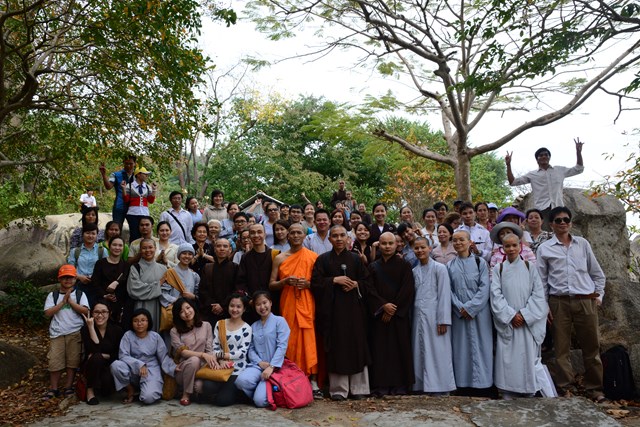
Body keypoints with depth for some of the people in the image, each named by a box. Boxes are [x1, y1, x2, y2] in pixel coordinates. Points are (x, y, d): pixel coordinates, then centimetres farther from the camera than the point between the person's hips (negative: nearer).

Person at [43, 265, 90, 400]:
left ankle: (68, 387, 13)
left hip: (75, 333, -1)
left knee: (73, 360, 1)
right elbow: (48, 313, -4)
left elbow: (85, 311, -7)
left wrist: (70, 301, -10)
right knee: (55, 361, -1)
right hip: (57, 333, 1)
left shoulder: (80, 294, 5)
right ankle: (53, 389, 11)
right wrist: (63, 302, -10)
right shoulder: (53, 295, 8)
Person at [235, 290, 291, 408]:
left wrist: (271, 367, -17)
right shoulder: (254, 326, 18)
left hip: (274, 367, -4)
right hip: (257, 365, 4)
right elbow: (251, 348, 11)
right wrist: (260, 362, -9)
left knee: (260, 401, -21)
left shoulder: (279, 321, 1)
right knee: (241, 380, -30)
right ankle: (260, 390, 1)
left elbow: (282, 346, -8)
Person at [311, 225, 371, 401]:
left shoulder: (356, 258, 11)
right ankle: (338, 389, 6)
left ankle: (358, 388, 11)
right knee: (336, 348, -2)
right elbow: (315, 282, -2)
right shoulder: (323, 259, 6)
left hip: (353, 307, 1)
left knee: (357, 345, 1)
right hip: (332, 308, -1)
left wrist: (356, 284, -9)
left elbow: (367, 281, 9)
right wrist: (334, 280, -11)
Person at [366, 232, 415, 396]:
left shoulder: (404, 265, 3)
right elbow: (370, 290, 1)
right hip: (379, 314, 2)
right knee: (380, 349, 1)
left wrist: (393, 309, -11)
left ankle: (400, 385, 8)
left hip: (400, 314, -2)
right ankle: (381, 385, 6)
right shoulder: (373, 267, 9)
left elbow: (407, 290, -6)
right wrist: (383, 306, -13)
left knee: (400, 348, 0)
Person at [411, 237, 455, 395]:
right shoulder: (414, 271, 12)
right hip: (418, 318, 5)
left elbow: (444, 295, -8)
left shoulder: (439, 268, -4)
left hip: (434, 318, -5)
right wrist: (411, 319, 5)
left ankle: (441, 391, 7)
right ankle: (422, 387, 17)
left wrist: (443, 321, -13)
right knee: (420, 355, 8)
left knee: (437, 356, -1)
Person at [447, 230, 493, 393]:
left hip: (479, 312, -2)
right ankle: (463, 382, 13)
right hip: (459, 314, 2)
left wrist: (470, 307, -14)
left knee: (480, 346, 1)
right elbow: (449, 290, 4)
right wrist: (460, 308, -10)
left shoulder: (480, 262, 0)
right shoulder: (450, 266, 8)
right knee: (461, 347, 5)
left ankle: (481, 381, 11)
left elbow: (484, 288, -7)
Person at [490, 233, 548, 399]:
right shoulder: (498, 269, 6)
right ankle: (508, 396, 5)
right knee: (507, 360, -2)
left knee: (528, 359, -1)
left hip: (528, 322, 0)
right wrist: (511, 315, -11)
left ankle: (530, 395, 9)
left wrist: (524, 314, -10)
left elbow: (538, 294, 0)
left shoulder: (530, 267, 6)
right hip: (506, 323, 0)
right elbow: (496, 295, -1)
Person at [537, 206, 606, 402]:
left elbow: (597, 273, 15)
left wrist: (599, 295, 6)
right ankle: (563, 387, 15)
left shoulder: (583, 244, 9)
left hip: (586, 300, 1)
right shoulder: (544, 248, 4)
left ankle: (595, 387, 20)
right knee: (561, 347, 4)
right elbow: (541, 280, 5)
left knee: (591, 346, 6)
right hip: (559, 302, -1)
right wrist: (544, 306, 0)